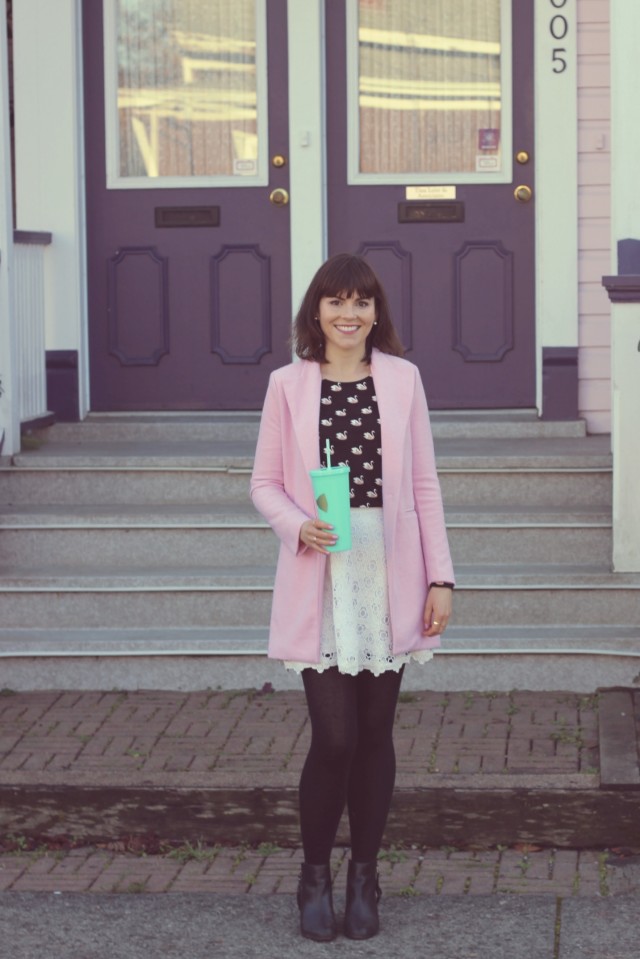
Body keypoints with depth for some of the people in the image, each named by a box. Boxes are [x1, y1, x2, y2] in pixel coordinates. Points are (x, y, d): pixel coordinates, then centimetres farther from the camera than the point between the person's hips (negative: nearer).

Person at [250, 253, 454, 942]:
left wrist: (440, 578, 1)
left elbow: (425, 485, 5)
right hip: (320, 582, -2)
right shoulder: (289, 385, 1)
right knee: (334, 737, -7)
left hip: (388, 578, 2)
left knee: (375, 735, 8)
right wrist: (298, 525, -16)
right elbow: (264, 481, 5)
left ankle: (364, 878, 22)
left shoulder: (401, 379, 5)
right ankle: (315, 876, 14)